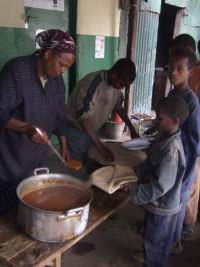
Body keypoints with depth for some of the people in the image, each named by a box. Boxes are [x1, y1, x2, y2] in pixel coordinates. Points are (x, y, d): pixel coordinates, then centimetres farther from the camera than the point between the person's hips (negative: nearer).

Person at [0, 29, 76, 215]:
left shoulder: (56, 80, 5)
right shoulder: (17, 70, -17)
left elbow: (59, 116, 13)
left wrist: (63, 145, 13)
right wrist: (26, 128, -32)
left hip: (37, 156, 6)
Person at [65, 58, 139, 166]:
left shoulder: (116, 83, -4)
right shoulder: (93, 83, -28)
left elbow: (118, 106, 13)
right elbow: (82, 116, -31)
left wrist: (132, 129, 8)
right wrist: (100, 146, -34)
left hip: (91, 131, 7)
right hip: (76, 129, -7)